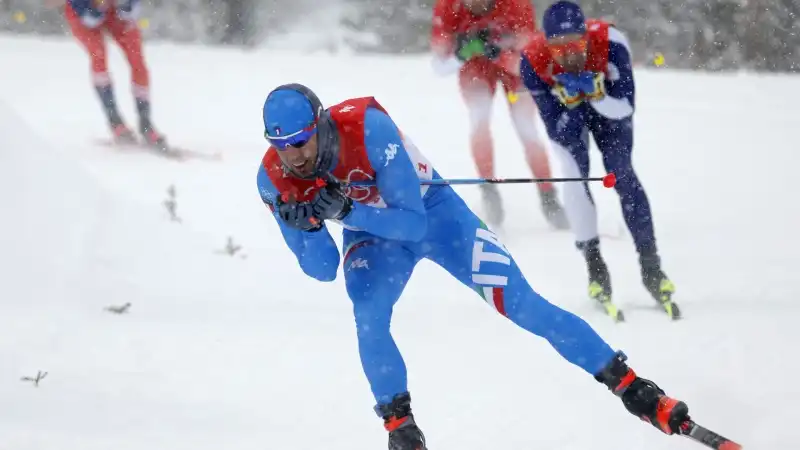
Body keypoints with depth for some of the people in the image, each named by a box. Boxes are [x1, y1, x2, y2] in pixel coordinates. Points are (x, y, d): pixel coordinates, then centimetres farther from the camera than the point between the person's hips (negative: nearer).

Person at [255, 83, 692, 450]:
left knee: (521, 304, -9)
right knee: (369, 317, -27)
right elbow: (322, 270, -18)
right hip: (372, 237, 3)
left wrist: (345, 210, -46)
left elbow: (413, 223, -32)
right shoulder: (274, 181, -23)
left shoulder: (366, 129, -37)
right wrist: (309, 227, -39)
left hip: (430, 210, -3)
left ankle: (631, 387, 1)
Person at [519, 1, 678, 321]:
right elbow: (558, 130, -29)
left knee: (622, 173, -14)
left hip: (608, 105, 0)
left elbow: (626, 108, -33)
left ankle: (651, 267, -7)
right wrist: (568, 99, -47)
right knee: (575, 174, -18)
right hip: (564, 113, 1)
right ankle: (595, 267, -7)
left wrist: (596, 93, -49)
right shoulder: (533, 61, -36)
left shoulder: (610, 43, -39)